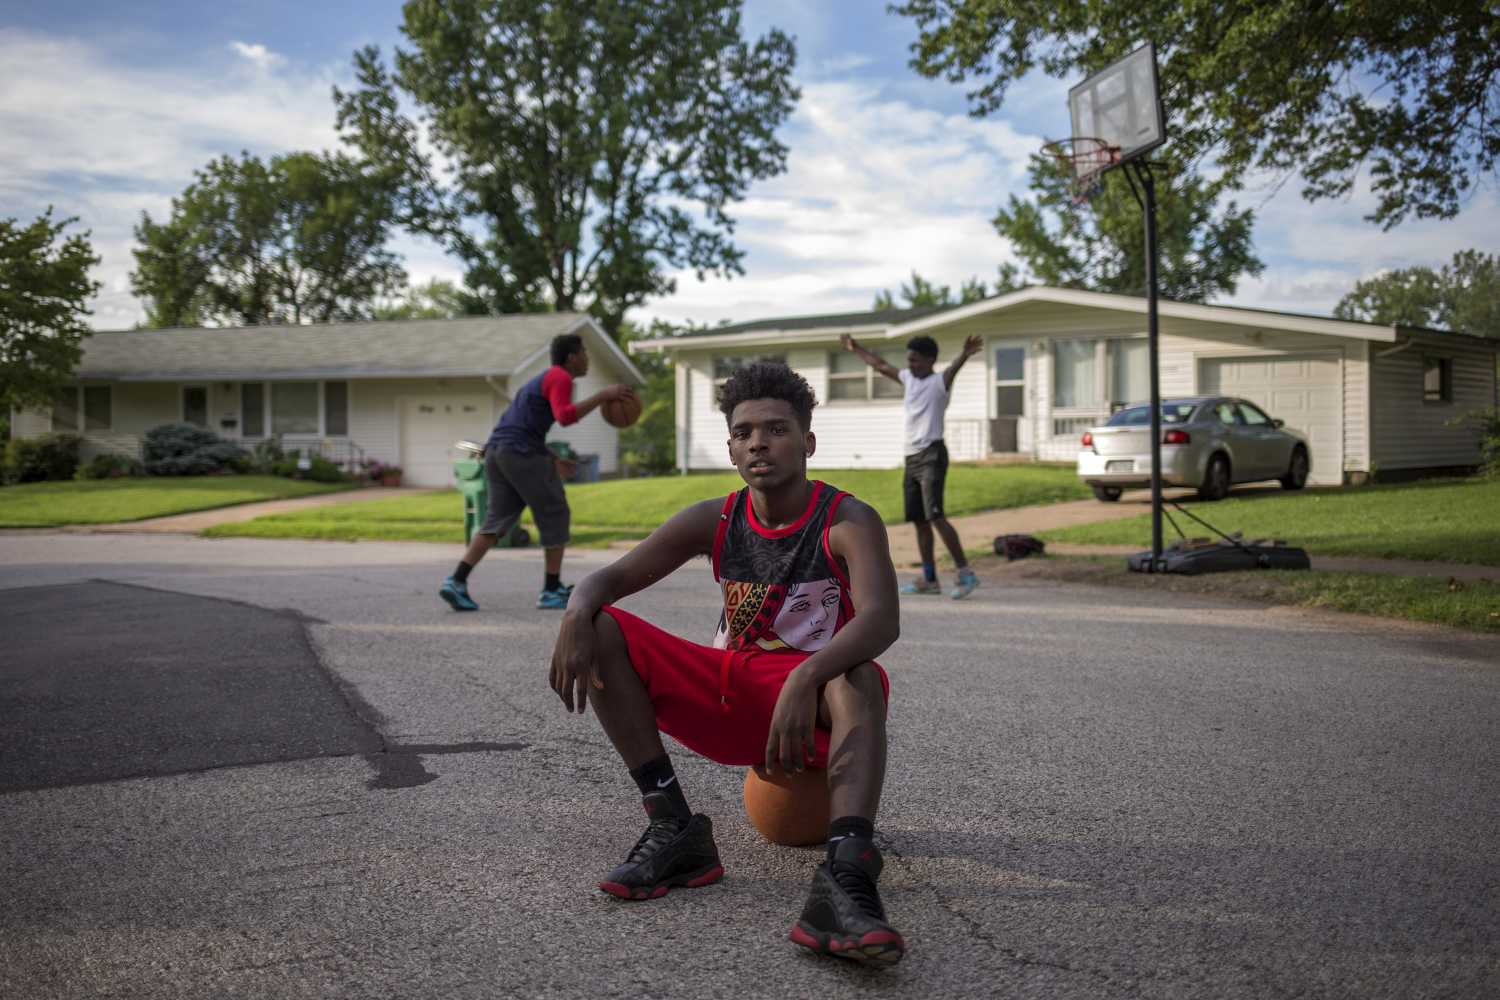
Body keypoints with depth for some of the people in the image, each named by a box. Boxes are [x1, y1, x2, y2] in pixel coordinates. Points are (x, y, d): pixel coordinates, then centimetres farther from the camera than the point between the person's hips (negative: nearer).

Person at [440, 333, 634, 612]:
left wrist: (551, 457, 28)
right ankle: (552, 591, 5)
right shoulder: (561, 378, -5)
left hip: (496, 450, 9)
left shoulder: (545, 380, 26)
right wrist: (602, 396, -21)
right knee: (555, 516, 2)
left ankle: (456, 582, -5)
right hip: (522, 452, -9)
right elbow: (565, 417, -23)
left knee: (498, 520, 7)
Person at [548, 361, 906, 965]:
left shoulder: (849, 524, -12)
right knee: (600, 631, -11)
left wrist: (805, 679, -49)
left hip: (814, 699, -5)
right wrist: (578, 613, -25)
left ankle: (845, 878, -55)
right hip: (730, 694, 5)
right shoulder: (714, 522, 2)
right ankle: (674, 830, -15)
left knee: (857, 680, -39)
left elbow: (882, 620, -30)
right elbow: (610, 579, 1)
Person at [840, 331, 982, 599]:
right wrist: (856, 348, 41)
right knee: (919, 520, 8)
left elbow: (952, 368, -28)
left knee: (935, 516, -18)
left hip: (931, 455, -8)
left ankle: (965, 573, -15)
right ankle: (929, 579, 14)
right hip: (911, 457, 8)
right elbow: (880, 364, 31)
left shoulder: (939, 382, -6)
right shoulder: (908, 378, 16)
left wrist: (965, 354, -50)